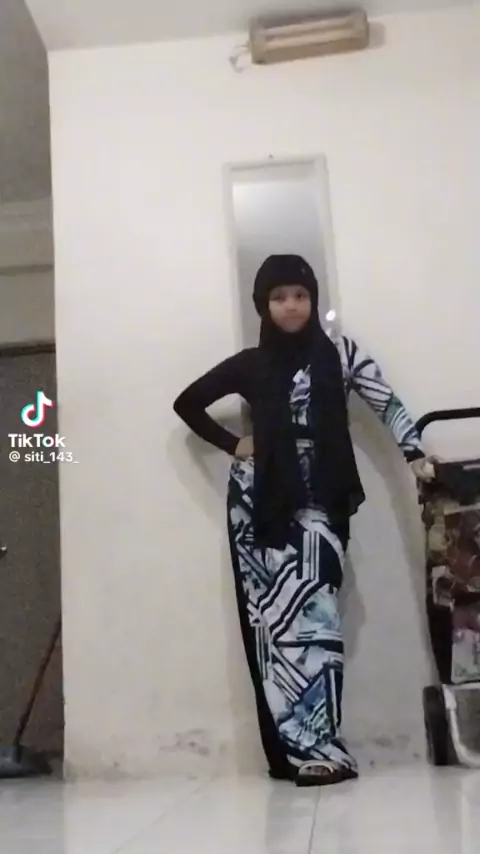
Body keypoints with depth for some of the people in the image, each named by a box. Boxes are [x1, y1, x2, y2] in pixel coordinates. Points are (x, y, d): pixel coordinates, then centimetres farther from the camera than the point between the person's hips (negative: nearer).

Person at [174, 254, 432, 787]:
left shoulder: (338, 354, 8)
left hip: (318, 504, -1)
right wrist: (232, 445, 7)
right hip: (262, 504, 1)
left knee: (311, 611, -12)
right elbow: (187, 403, 18)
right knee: (272, 616, -5)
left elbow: (387, 403, -1)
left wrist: (416, 455, -15)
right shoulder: (250, 364, 10)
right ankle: (306, 750, -1)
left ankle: (311, 747, -9)